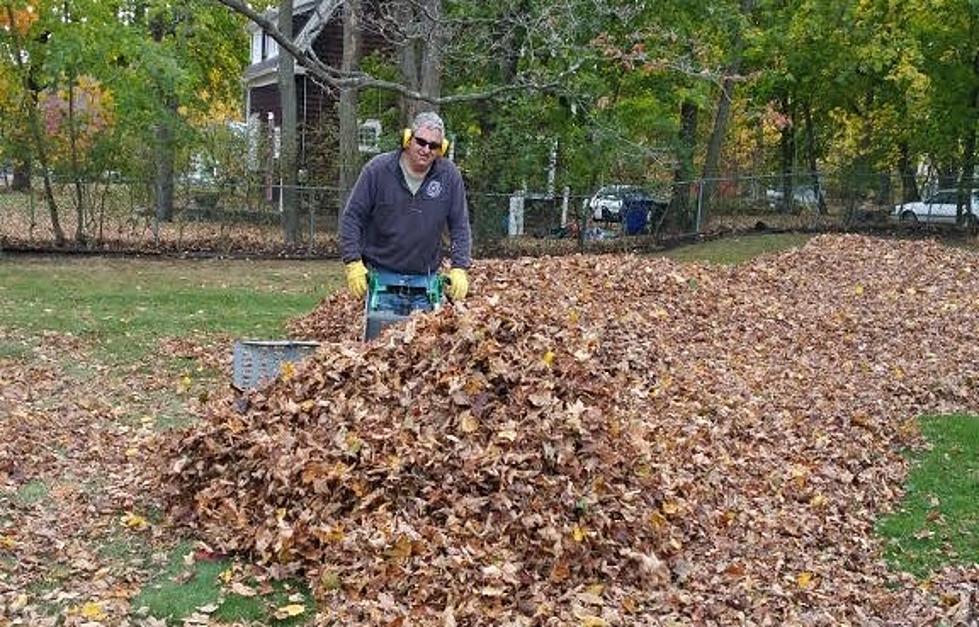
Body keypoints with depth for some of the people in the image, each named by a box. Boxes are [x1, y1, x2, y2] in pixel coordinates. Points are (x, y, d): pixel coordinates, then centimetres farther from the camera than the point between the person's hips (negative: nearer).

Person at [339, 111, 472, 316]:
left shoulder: (449, 175, -3)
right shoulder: (378, 169, -8)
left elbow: (460, 227, 3)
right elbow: (351, 218, -4)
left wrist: (459, 269, -4)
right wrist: (353, 264, -10)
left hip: (426, 278, 2)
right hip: (383, 274, -2)